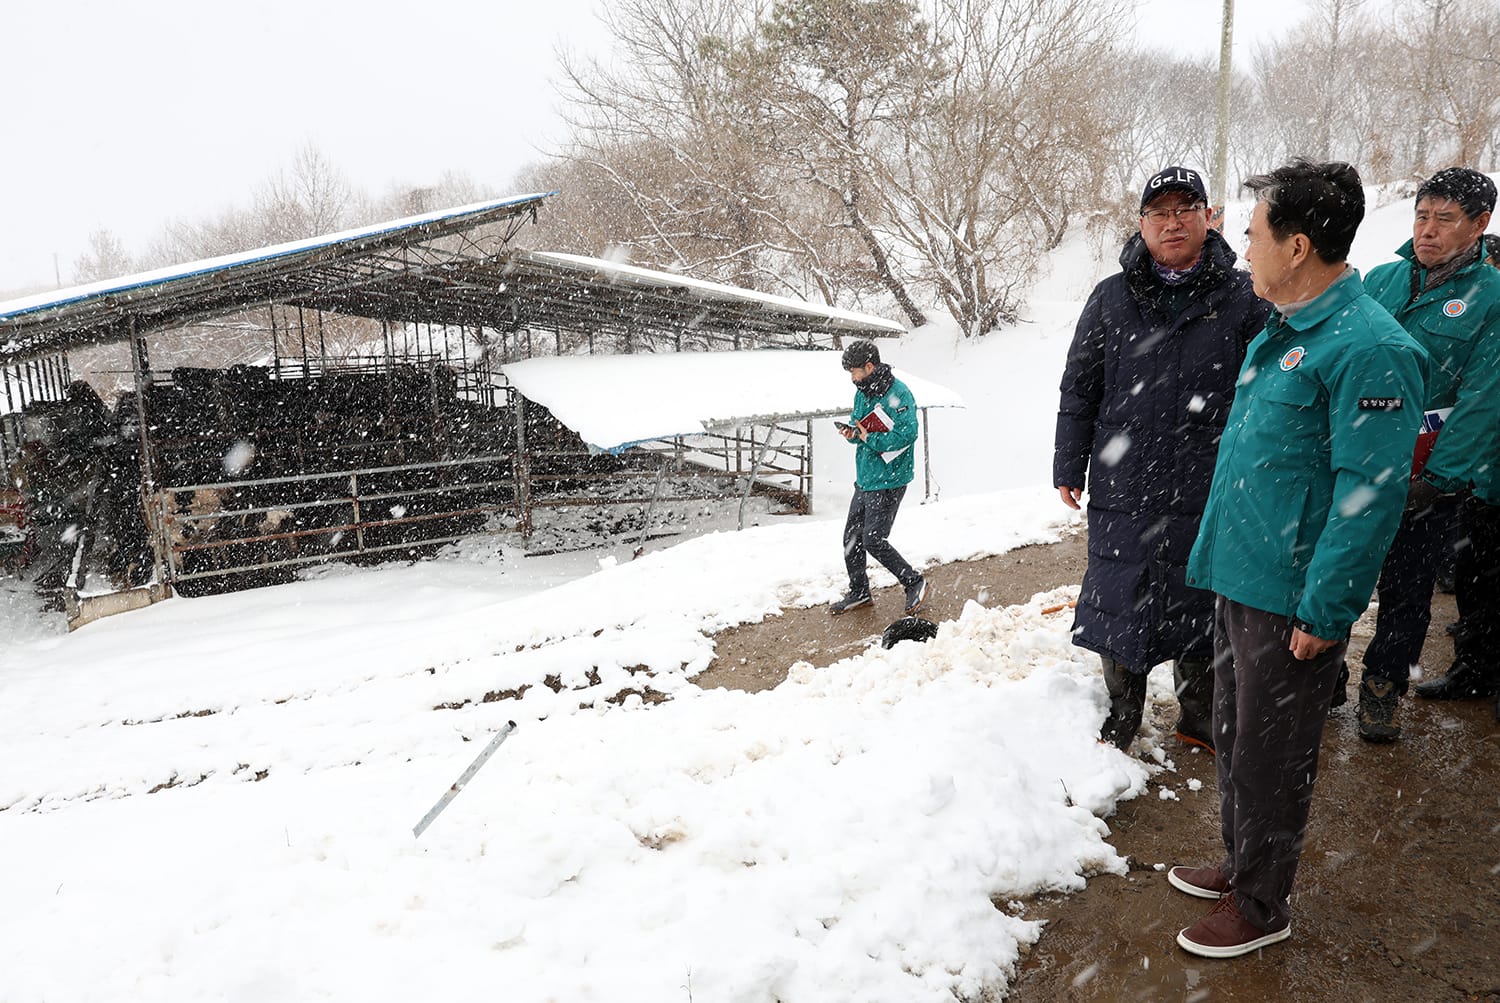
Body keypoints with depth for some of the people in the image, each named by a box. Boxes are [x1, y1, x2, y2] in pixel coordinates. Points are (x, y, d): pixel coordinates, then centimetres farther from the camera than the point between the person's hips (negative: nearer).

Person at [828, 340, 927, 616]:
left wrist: (871, 439, -21)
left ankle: (915, 583, 12)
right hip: (864, 479, 9)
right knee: (851, 538, 12)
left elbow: (907, 434, -26)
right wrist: (852, 433, -5)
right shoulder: (862, 391, 10)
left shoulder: (898, 394, -17)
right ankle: (859, 592, 28)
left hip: (888, 482, -9)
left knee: (874, 541, -7)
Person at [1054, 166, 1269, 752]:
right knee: (1121, 607, 8)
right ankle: (1121, 719, 29)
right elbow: (1079, 389, 6)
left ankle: (1201, 719, 34)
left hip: (1209, 497, 0)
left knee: (1201, 610, 13)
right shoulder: (1111, 299, 2)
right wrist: (1068, 468, 5)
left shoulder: (1243, 299, 1)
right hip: (1123, 491, 0)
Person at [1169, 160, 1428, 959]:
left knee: (1269, 758, 8)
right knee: (1233, 735, 21)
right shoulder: (1276, 333, 10)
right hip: (1238, 578, 9)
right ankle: (1241, 863, 41)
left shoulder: (1370, 349, -19)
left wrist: (1325, 610, -20)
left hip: (1291, 600, -9)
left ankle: (1260, 905, 28)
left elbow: (1370, 494, -21)